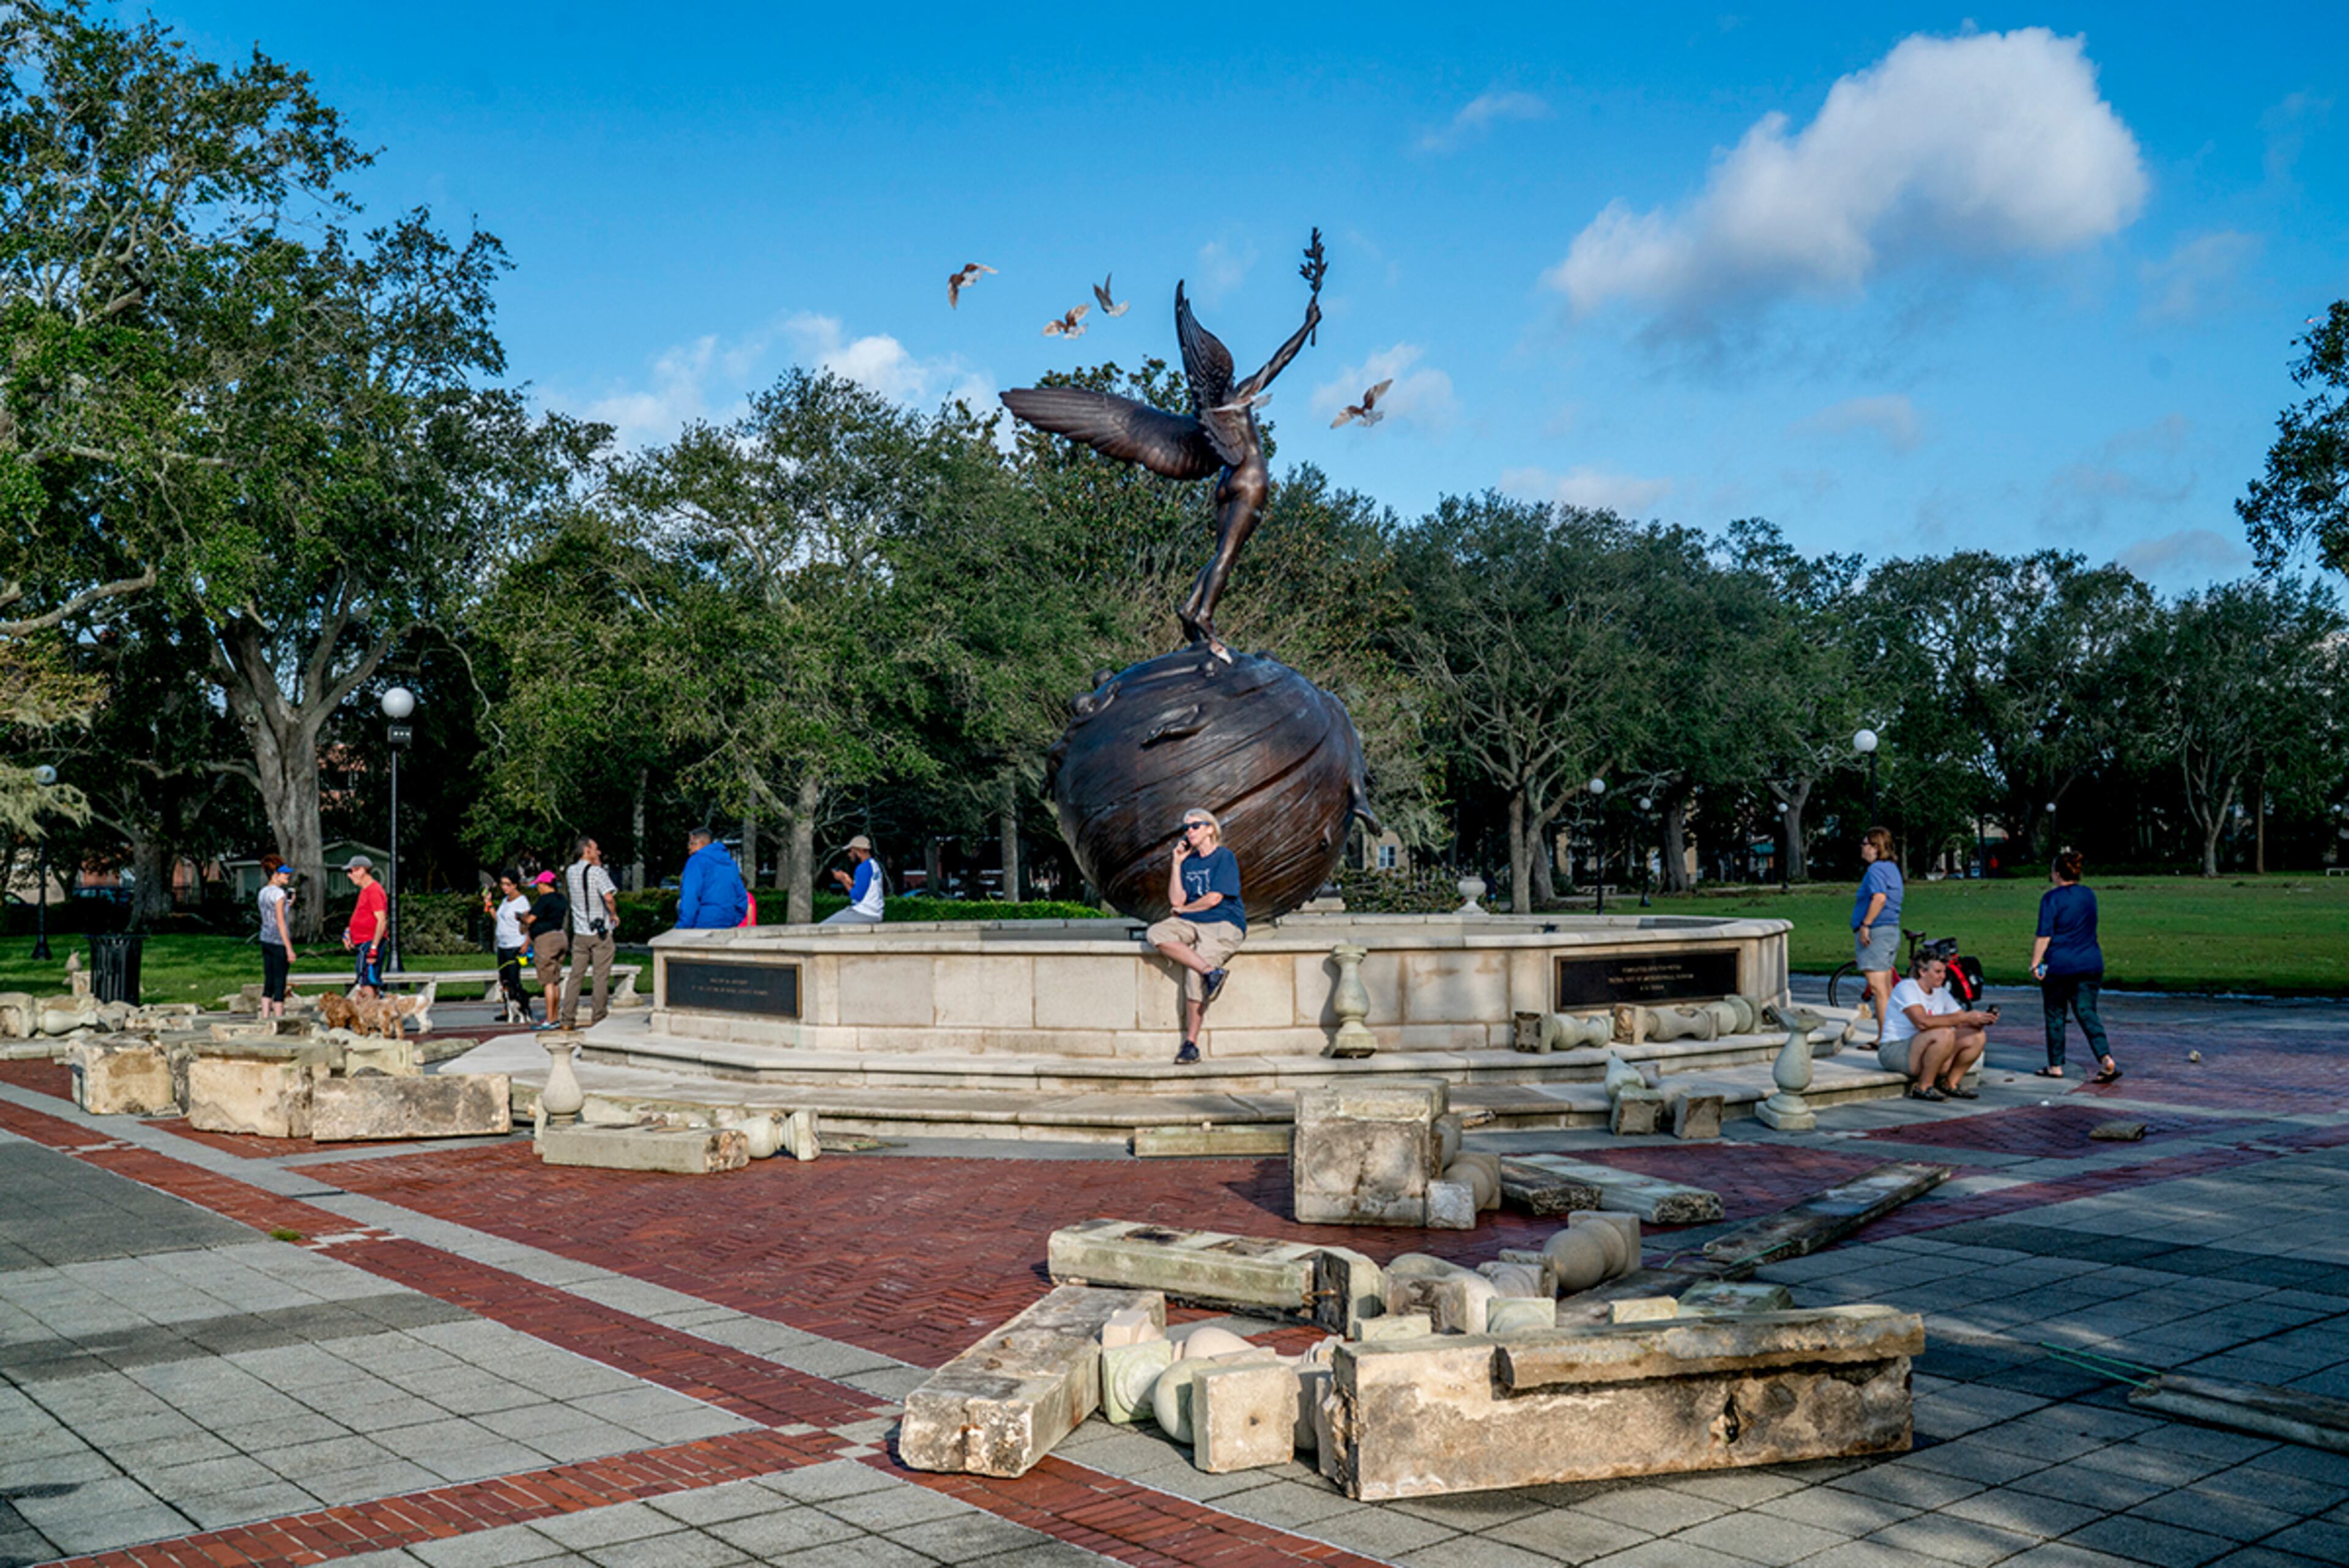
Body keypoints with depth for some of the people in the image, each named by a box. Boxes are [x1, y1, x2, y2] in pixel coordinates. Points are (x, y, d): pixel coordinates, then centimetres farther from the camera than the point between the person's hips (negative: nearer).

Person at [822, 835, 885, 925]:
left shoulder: (864, 868, -15)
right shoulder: (875, 865, 15)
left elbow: (857, 897, -17)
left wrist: (843, 881, -8)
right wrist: (850, 881, 11)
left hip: (863, 914, -10)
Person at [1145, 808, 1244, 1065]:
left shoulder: (1224, 857, -1)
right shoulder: (1189, 861, 16)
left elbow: (1215, 898, -9)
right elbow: (1176, 900, 7)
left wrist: (1184, 909, 5)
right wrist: (1177, 863, 4)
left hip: (1224, 925, -6)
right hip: (1192, 924, 6)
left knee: (1194, 973, -27)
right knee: (1156, 934, -23)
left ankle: (1191, 1043, -20)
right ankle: (1212, 972, -28)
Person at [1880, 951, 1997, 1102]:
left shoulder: (1941, 993, 10)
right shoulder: (1906, 988, -15)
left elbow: (1964, 1024, 6)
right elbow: (1923, 1022, -31)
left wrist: (1983, 1020, -17)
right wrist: (1965, 1017, -29)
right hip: (1894, 1051, -8)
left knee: (1977, 1037, -7)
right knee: (1945, 1034, -34)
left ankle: (1950, 1084, 3)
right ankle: (1923, 1088, -20)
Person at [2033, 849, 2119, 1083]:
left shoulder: (2051, 898, -11)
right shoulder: (2089, 896, 9)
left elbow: (2044, 936, -13)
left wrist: (2035, 964, -10)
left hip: (2059, 965, -5)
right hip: (2090, 964, 5)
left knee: (2055, 1015, 8)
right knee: (2087, 1012, 5)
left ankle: (2056, 1066, 15)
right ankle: (2106, 1059, -13)